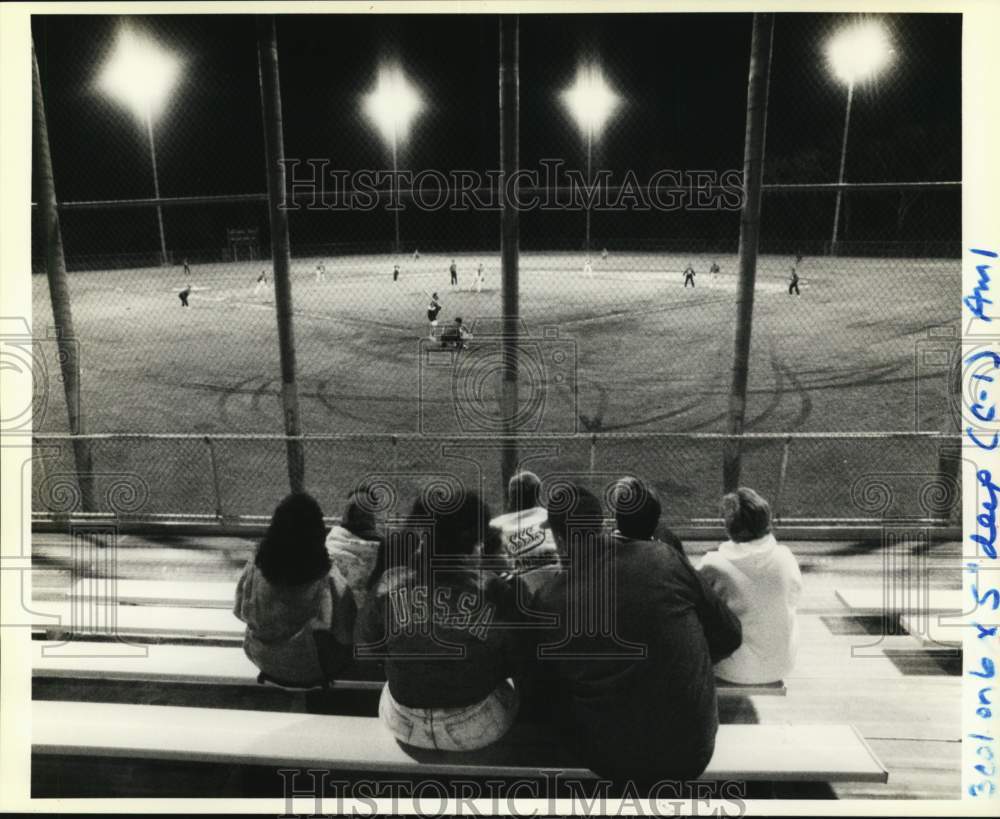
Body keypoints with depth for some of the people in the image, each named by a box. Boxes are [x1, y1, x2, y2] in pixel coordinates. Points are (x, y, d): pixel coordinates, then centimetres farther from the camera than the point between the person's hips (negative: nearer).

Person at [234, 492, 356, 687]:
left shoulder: (255, 568, -21)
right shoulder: (328, 581, -33)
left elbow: (242, 611, -3)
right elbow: (346, 633, -19)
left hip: (264, 662, 4)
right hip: (309, 671, -4)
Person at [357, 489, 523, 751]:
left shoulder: (389, 585, -17)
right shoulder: (493, 590, -22)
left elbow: (368, 649, 0)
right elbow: (512, 665, -7)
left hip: (404, 727, 2)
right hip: (474, 732, -1)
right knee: (508, 687, 31)